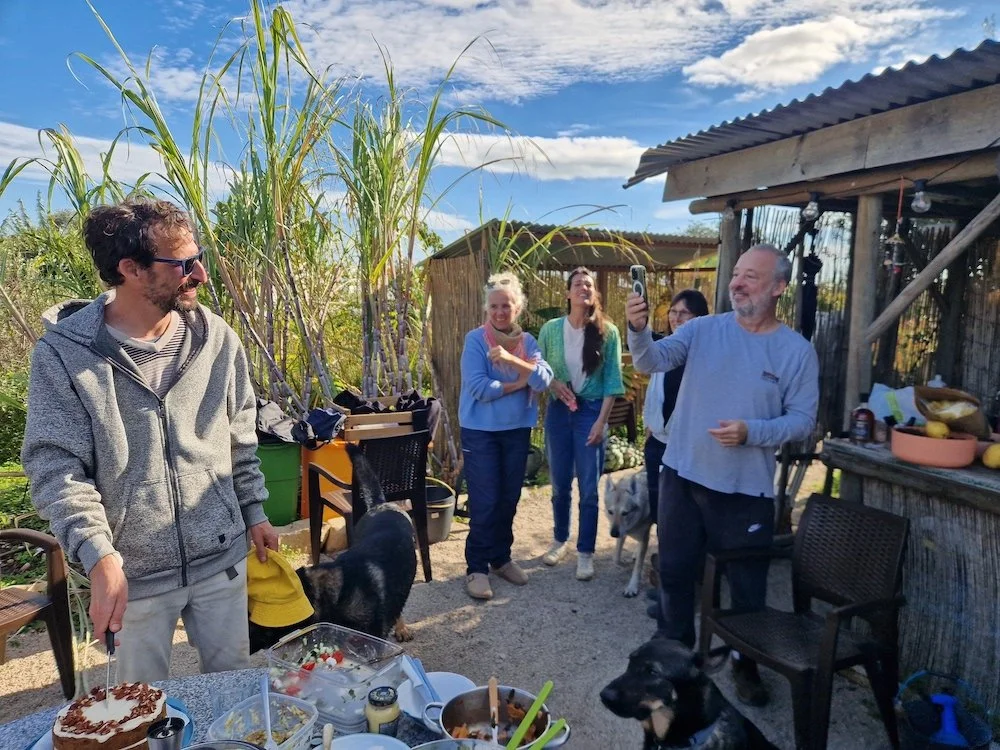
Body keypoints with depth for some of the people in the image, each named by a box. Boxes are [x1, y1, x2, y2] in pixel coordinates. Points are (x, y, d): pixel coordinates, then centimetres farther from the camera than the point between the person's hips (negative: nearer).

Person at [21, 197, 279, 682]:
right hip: (133, 570, -2)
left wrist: (254, 511, 9)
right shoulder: (63, 352, -12)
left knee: (234, 680, 18)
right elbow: (56, 466, -13)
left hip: (222, 557, 2)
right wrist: (99, 557, -24)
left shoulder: (216, 338, -4)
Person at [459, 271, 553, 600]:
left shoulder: (528, 341, 3)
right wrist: (520, 382, -12)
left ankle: (501, 558, 31)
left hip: (517, 430, 4)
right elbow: (479, 388, -20)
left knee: (509, 499, 14)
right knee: (484, 502, 0)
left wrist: (511, 359, -28)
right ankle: (476, 567, 15)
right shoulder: (475, 339, -10)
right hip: (481, 431, -4)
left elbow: (543, 380, -14)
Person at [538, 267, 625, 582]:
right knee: (559, 484, 13)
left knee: (588, 487, 2)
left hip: (592, 411, -2)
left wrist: (601, 420, -11)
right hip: (558, 411, 2)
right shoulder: (551, 329, -2)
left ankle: (585, 552, 16)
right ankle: (560, 540, 33)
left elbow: (613, 380, -6)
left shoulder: (607, 331, -7)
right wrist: (553, 383, -13)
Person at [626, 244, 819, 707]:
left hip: (747, 489, -1)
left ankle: (746, 664, 40)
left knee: (747, 583, 15)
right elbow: (652, 362, -17)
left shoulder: (797, 351, -5)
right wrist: (638, 330, -38)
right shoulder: (703, 330, -3)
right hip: (683, 477, 2)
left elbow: (803, 420, -7)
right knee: (675, 570, 17)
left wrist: (751, 432, -23)